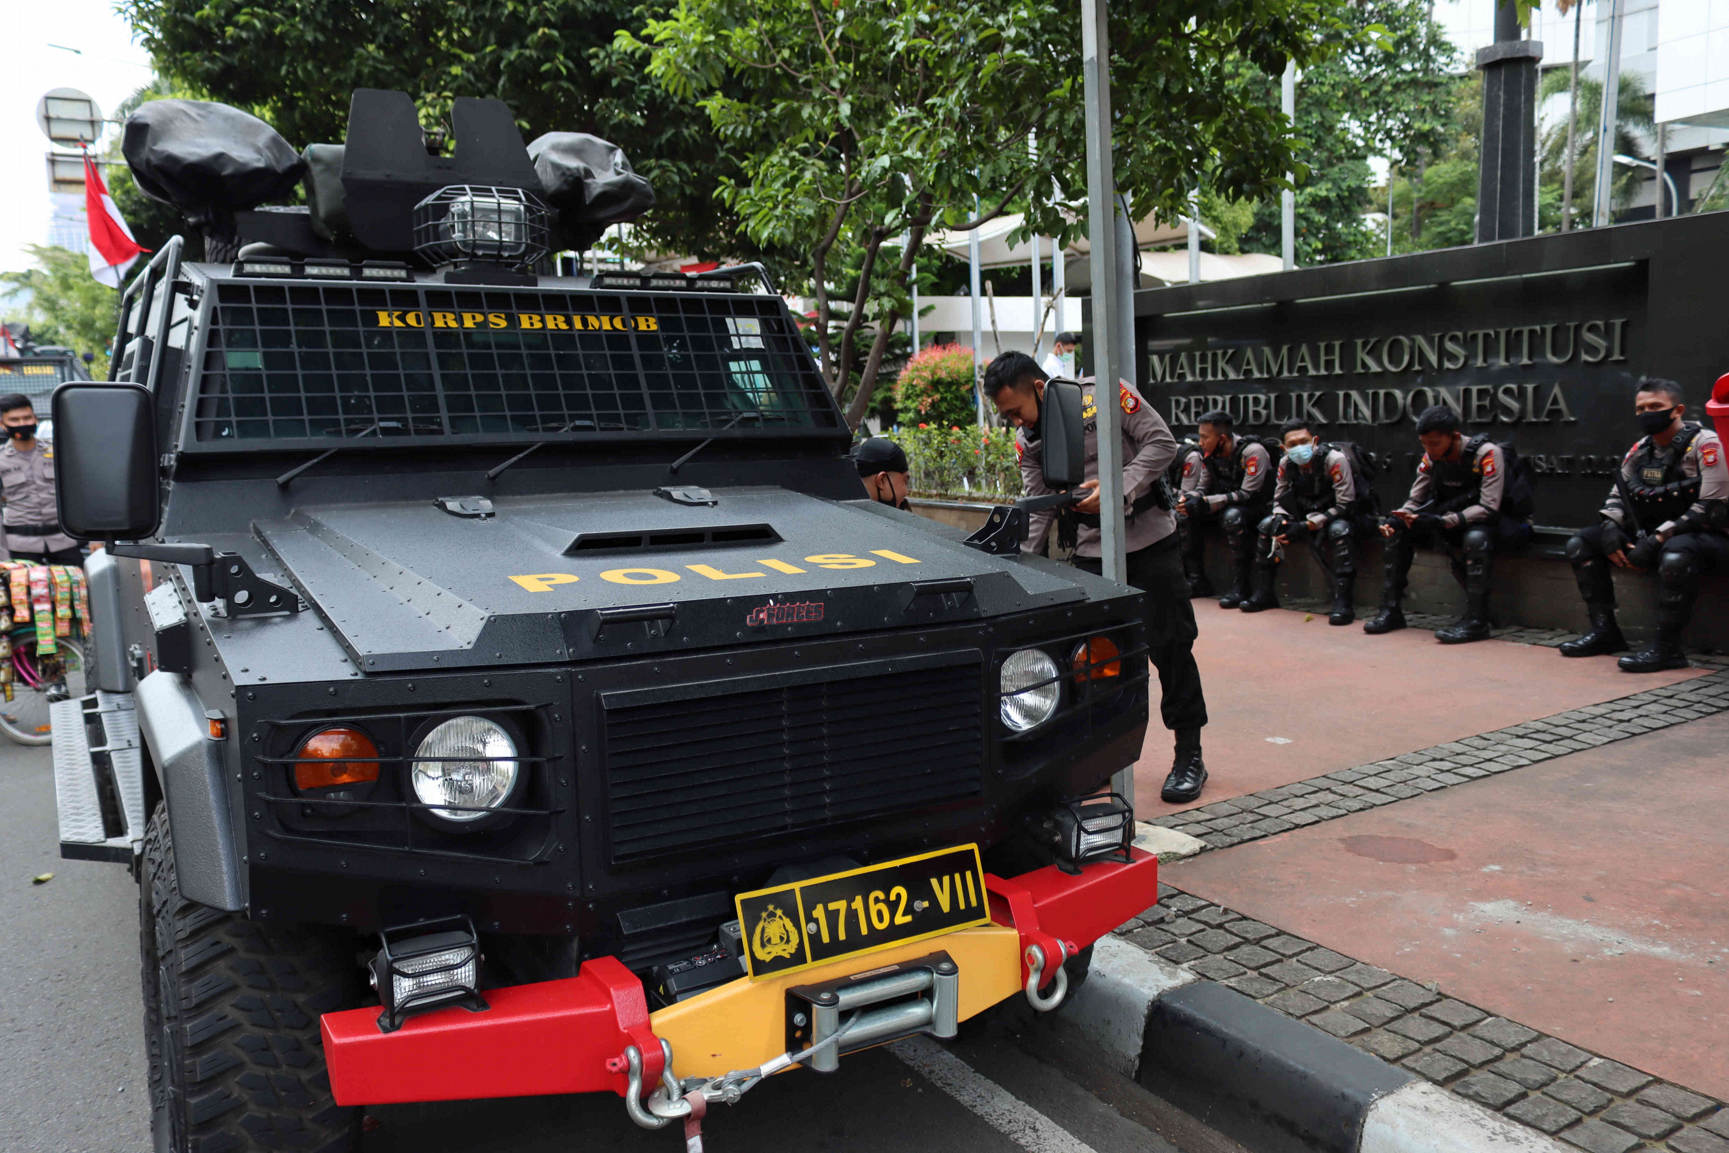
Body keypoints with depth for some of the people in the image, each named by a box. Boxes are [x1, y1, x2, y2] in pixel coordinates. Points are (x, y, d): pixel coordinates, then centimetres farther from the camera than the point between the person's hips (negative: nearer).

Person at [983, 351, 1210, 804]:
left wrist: (1118, 488, -23)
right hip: (1091, 552, 5)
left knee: (1170, 645, 0)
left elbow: (1162, 443, -12)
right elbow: (1038, 512, 4)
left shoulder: (1105, 395, -12)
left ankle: (1189, 756, 11)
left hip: (1149, 541, -4)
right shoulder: (1028, 442, 3)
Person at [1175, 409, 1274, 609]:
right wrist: (1188, 498, -19)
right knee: (1185, 515, -13)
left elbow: (1247, 494, -26)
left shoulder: (1252, 452, -21)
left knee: (1232, 516, -39)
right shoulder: (1209, 455, -1)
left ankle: (1240, 587, -32)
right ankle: (1198, 582, -8)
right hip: (1225, 507, 7)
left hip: (1257, 508, -7)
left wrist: (1204, 502, -31)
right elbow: (1202, 488, 7)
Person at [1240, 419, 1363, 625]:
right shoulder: (1286, 463, -7)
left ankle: (1343, 602, -36)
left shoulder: (1335, 459, -23)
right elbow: (1279, 499, 6)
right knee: (1266, 525, -8)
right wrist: (1279, 520, -18)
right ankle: (1264, 594, -1)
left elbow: (1345, 505, -24)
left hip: (1336, 516, -6)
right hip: (1306, 514, 6)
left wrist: (1306, 526, -28)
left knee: (1340, 530, -37)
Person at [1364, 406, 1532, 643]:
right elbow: (1414, 501, 2)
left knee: (1477, 537, -39)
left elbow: (1489, 509, -27)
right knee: (1398, 529, -9)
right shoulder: (1431, 457, -3)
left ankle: (1476, 621, -34)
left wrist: (1441, 521, -36)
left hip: (1494, 523, -6)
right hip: (1453, 523, 6)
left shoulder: (1487, 453, -22)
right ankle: (1391, 610, -8)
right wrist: (1396, 518, -21)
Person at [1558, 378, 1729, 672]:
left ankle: (1667, 648, -31)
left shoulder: (1704, 443, -13)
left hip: (1705, 535, -8)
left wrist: (1659, 538, -25)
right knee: (1580, 544, 0)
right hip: (1651, 535, 8)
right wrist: (1610, 530, -7)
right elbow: (1617, 496, 15)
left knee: (1676, 555, -42)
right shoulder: (1640, 449, 8)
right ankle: (1604, 631, 0)